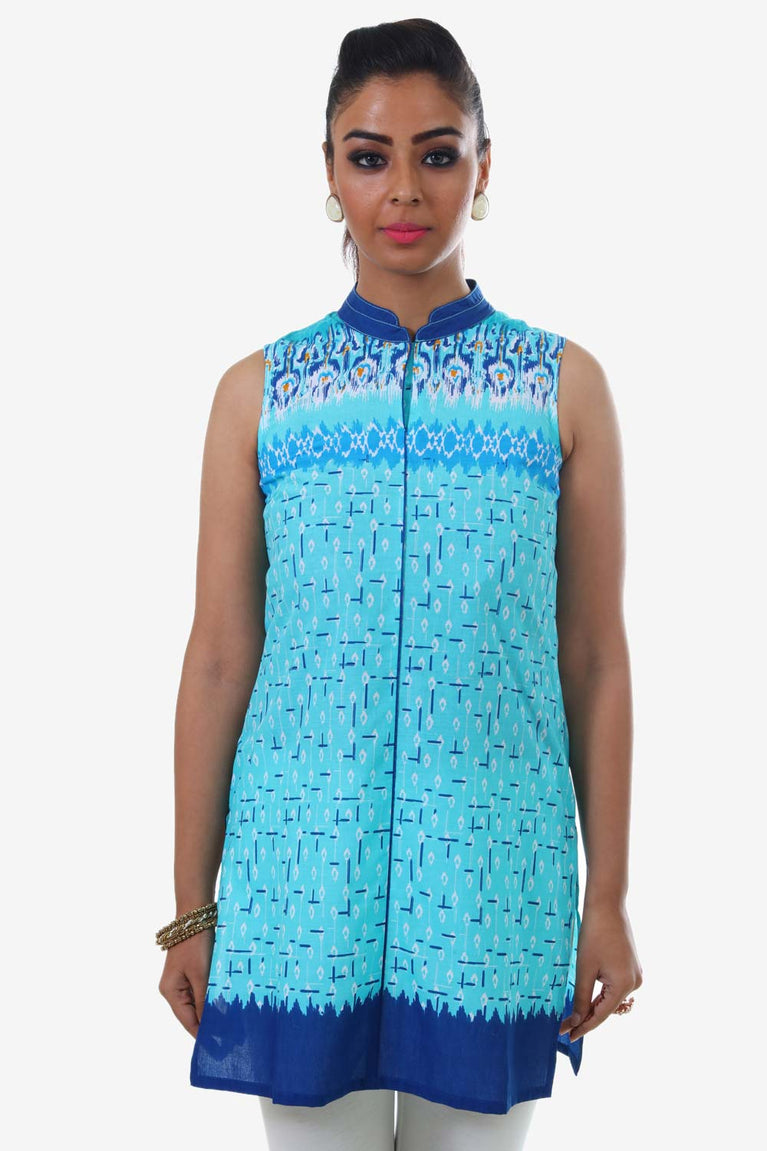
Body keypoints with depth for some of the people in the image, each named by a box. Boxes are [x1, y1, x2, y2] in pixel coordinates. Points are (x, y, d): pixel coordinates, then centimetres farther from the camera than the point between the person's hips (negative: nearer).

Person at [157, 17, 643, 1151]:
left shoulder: (566, 385, 3)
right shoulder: (259, 391, 3)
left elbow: (595, 661, 3)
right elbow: (218, 660, 3)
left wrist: (609, 900, 3)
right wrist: (191, 909, 4)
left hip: (495, 877, 0)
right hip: (303, 870, 0)